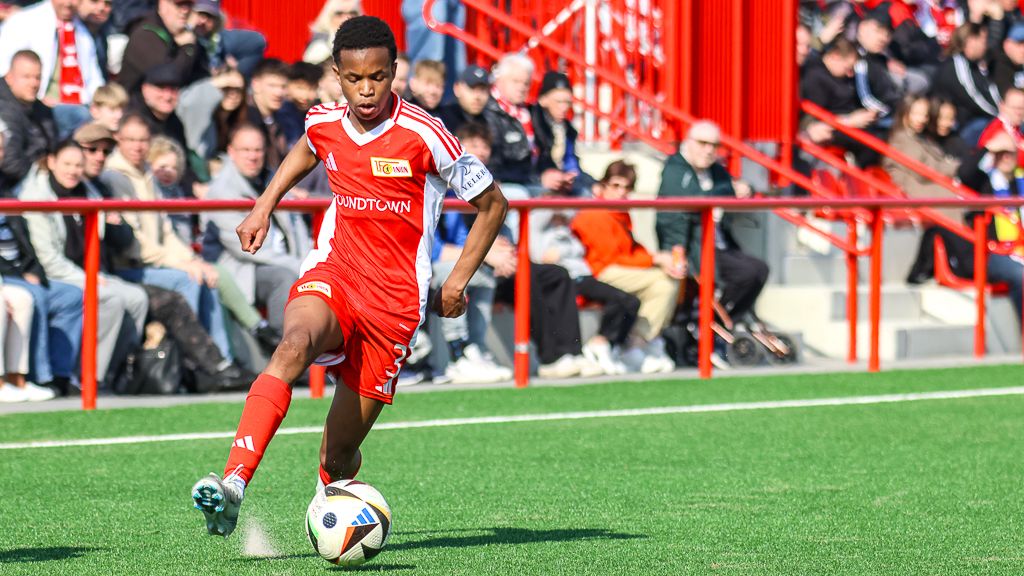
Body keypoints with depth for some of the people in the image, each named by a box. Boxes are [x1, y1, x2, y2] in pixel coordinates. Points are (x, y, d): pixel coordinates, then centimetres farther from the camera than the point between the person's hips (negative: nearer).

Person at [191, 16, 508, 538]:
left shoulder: (424, 136, -10)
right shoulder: (323, 125, 3)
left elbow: (492, 205, 2)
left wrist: (458, 281, -3)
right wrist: (264, 206, 22)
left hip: (393, 300, -2)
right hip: (330, 277, 2)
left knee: (338, 459, 0)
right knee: (293, 346, -36)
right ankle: (233, 484, -51)